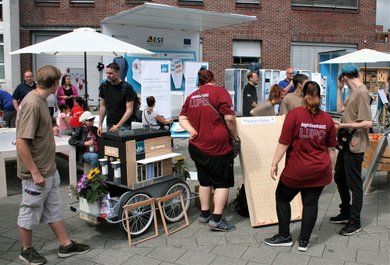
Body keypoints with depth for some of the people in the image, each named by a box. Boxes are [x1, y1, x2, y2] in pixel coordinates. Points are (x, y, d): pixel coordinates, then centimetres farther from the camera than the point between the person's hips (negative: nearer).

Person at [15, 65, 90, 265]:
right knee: (30, 212, 11)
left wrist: (50, 130, 28)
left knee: (54, 210, 18)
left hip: (50, 170, 9)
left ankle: (66, 245, 31)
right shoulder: (32, 104, -23)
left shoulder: (41, 100, 6)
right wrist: (35, 173, -22)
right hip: (36, 173, -9)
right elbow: (21, 142, -25)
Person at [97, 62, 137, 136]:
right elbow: (103, 106, 11)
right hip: (109, 125, 5)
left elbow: (129, 109, -13)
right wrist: (100, 124, 6)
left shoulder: (127, 88, -12)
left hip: (123, 125, -5)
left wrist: (118, 125, -21)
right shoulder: (104, 86, 3)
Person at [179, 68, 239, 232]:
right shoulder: (220, 92, -8)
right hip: (217, 146, -6)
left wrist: (191, 130, -2)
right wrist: (234, 136, -2)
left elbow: (182, 118, 10)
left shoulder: (191, 96, 11)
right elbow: (229, 118, -14)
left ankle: (204, 214, 28)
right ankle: (216, 219, 1)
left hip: (197, 146, 6)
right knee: (223, 182, 5)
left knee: (205, 180, 20)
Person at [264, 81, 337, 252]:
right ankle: (304, 241, 18)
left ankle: (285, 237, 20)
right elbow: (331, 149, 8)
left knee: (282, 198, 14)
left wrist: (274, 163, -7)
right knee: (311, 202, 12)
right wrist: (331, 169, 20)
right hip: (320, 170, 4)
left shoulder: (294, 114, -11)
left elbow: (284, 143, -13)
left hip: (297, 170, -3)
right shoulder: (327, 119, 1)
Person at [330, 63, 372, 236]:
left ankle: (355, 222, 16)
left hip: (355, 146, -10)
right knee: (339, 179, 19)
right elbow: (341, 109, 19)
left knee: (354, 184, 2)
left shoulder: (361, 92, -19)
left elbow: (368, 123, -24)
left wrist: (344, 125, -25)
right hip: (346, 143, 10)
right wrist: (339, 89, 15)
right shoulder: (354, 92, 10)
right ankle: (345, 213, 34)